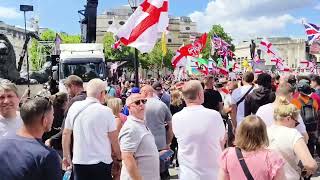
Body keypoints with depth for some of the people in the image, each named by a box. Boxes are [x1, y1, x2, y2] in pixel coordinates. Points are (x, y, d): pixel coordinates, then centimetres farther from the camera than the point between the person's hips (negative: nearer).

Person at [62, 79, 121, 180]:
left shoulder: (74, 107, -1)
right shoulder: (106, 111, -13)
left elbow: (66, 134, 6)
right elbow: (114, 140, -8)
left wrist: (66, 156, 18)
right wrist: (119, 158, 8)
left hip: (79, 162, 4)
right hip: (101, 163, -3)